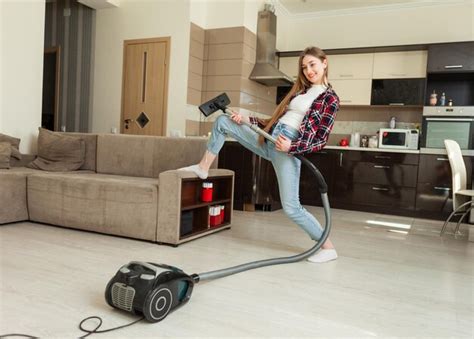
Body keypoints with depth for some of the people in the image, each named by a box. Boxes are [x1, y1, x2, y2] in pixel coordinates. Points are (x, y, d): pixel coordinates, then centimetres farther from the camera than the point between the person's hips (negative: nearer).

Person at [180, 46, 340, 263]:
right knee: (222, 121, 8)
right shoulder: (301, 90, 19)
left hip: (288, 148, -8)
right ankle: (203, 168, 17)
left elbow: (321, 140, -7)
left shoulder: (330, 99, -3)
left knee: (291, 207, -10)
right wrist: (246, 119, 12)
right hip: (268, 140, 8)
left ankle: (328, 248, 8)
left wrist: (292, 146, -23)